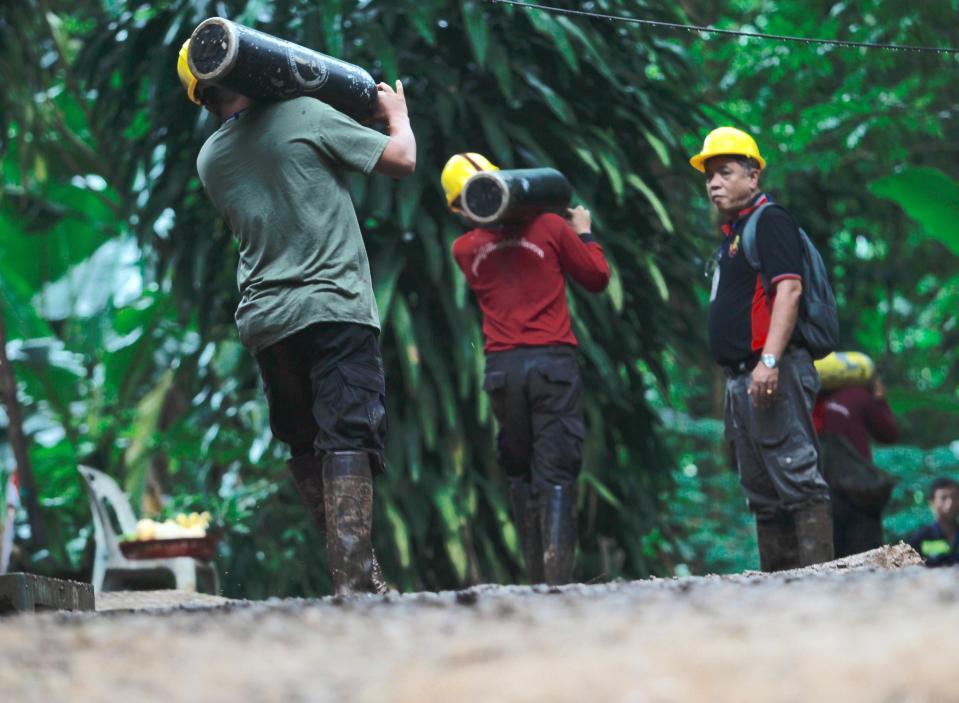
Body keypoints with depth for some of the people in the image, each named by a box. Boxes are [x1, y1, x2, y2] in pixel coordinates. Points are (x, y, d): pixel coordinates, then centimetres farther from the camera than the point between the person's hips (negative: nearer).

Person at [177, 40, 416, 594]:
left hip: (264, 320, 6)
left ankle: (354, 568, 14)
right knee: (347, 443, -10)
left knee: (305, 448, 14)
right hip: (334, 308, -5)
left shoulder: (211, 159, 14)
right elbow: (402, 160, -1)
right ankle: (355, 579, -20)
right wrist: (398, 115, 20)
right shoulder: (305, 115, -4)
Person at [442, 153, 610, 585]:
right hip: (553, 360, -2)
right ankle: (558, 576, -15)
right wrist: (585, 233, 26)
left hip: (502, 367, 2)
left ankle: (537, 578, 10)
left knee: (520, 475, 13)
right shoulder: (550, 228, 1)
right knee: (556, 475, -3)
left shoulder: (464, 250, 7)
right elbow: (597, 278, 11)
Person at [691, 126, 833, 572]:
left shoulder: (770, 221, -6)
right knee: (761, 490, 12)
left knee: (796, 476, -14)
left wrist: (769, 361, -27)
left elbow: (789, 289, -18)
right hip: (741, 377, 11)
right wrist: (735, 376, 17)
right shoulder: (732, 234, 22)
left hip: (773, 374, -11)